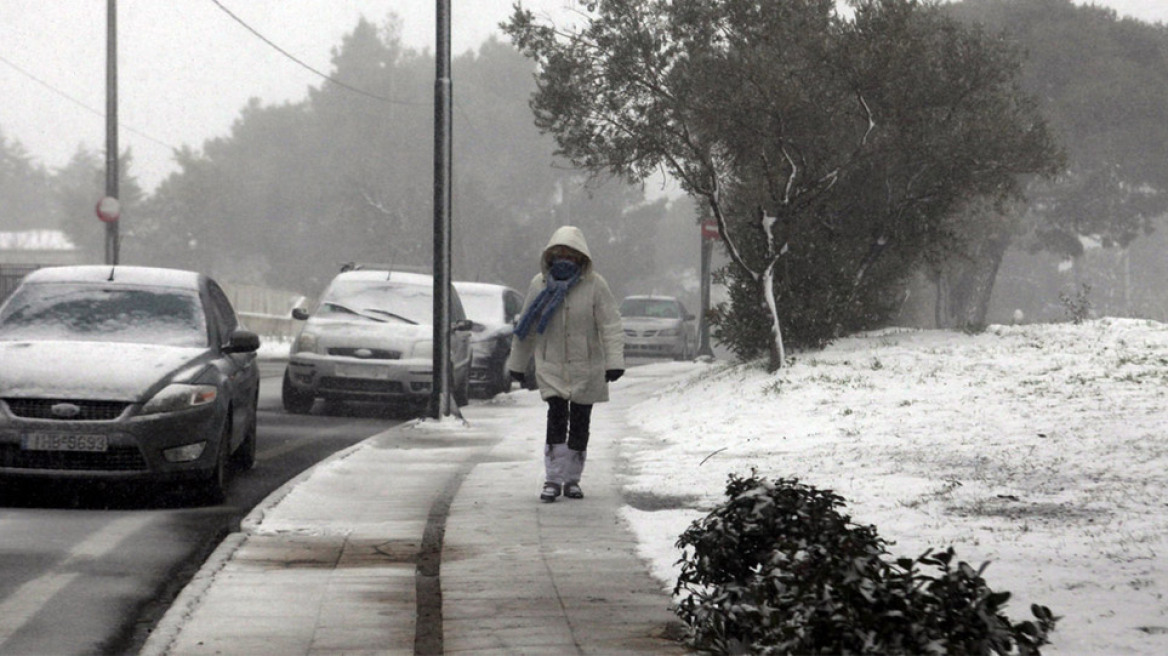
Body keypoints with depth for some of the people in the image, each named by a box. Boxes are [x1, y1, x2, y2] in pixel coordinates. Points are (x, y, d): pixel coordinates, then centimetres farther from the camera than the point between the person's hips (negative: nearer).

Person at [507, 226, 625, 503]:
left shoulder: (595, 285, -6)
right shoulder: (540, 285, 1)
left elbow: (611, 325, -10)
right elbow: (526, 328, 11)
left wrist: (614, 361, -21)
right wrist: (517, 364, 16)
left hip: (586, 368, 0)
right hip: (551, 367, 0)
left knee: (580, 423, 6)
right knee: (556, 416, -13)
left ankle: (572, 479, 19)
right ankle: (553, 479, -11)